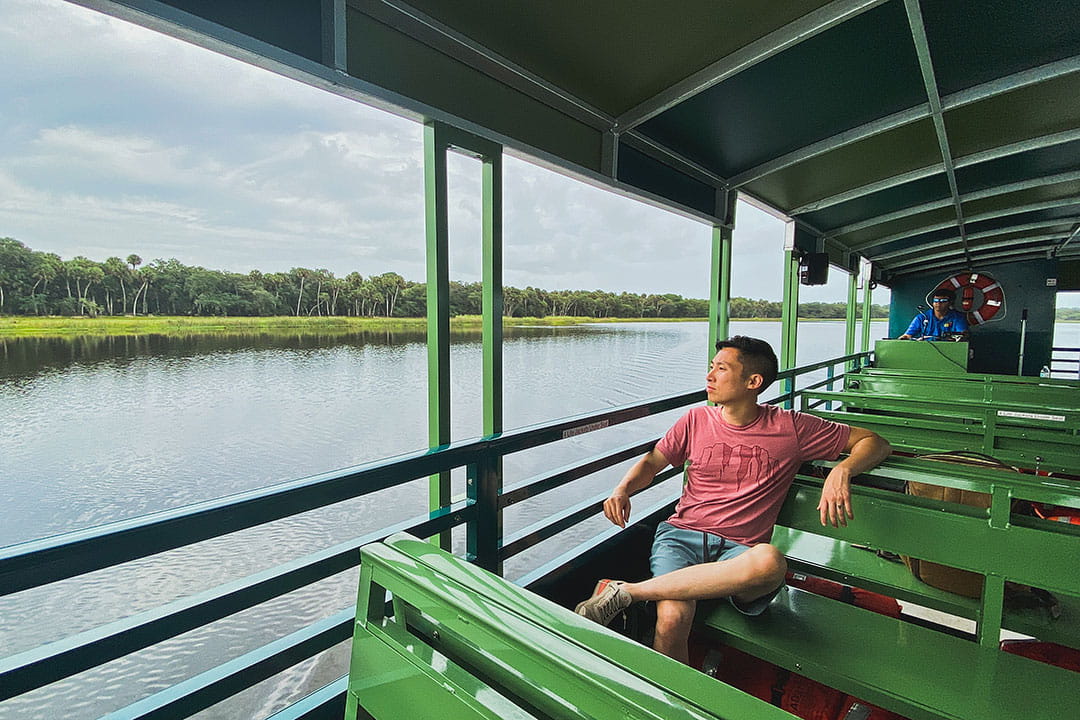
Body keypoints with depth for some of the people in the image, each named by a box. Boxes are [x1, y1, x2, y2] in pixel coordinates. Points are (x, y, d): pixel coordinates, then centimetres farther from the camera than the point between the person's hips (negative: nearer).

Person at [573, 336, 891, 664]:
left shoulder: (790, 427, 5)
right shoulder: (697, 419, 10)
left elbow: (873, 442, 10)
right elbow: (653, 461, 17)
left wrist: (841, 470, -12)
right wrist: (622, 489, -3)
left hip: (739, 551, 0)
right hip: (680, 535, 1)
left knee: (770, 561, -38)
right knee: (672, 619, -32)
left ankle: (625, 591, -29)